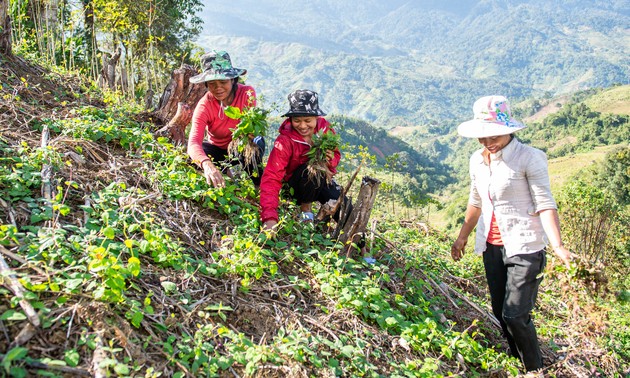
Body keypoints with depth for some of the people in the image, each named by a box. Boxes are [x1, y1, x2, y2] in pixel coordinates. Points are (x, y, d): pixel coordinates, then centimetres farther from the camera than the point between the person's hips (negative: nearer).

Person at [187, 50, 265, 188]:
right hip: (218, 150, 1)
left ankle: (260, 185, -11)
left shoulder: (247, 93, -22)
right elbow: (193, 142, -39)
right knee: (193, 154, -31)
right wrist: (207, 165, -61)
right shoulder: (205, 105, -25)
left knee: (256, 141, -36)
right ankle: (223, 173, 2)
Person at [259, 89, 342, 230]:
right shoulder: (285, 141, -25)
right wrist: (269, 217, -48)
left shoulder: (325, 128, -13)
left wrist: (332, 160, -25)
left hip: (322, 181, 3)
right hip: (295, 185, -3)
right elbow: (271, 178, -34)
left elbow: (336, 154, 3)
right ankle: (305, 208, -11)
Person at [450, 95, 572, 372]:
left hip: (524, 247, -6)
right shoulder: (477, 160, 6)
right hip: (491, 246, 6)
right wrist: (463, 236, 25)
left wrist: (558, 246, -27)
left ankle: (535, 370, 15)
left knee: (515, 315, -8)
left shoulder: (529, 158, -13)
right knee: (500, 311, 13)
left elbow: (545, 204, -15)